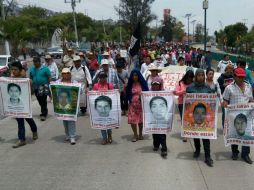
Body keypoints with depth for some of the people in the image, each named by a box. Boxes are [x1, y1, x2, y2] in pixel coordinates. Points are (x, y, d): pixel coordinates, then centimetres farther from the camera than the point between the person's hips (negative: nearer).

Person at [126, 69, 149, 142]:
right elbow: (127, 94, 6)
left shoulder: (143, 83, -1)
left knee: (141, 120, 7)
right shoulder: (130, 84, 4)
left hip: (141, 104, -1)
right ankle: (135, 135, 12)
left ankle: (140, 134, 25)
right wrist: (125, 88, -10)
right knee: (132, 120, -5)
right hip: (132, 104, 1)